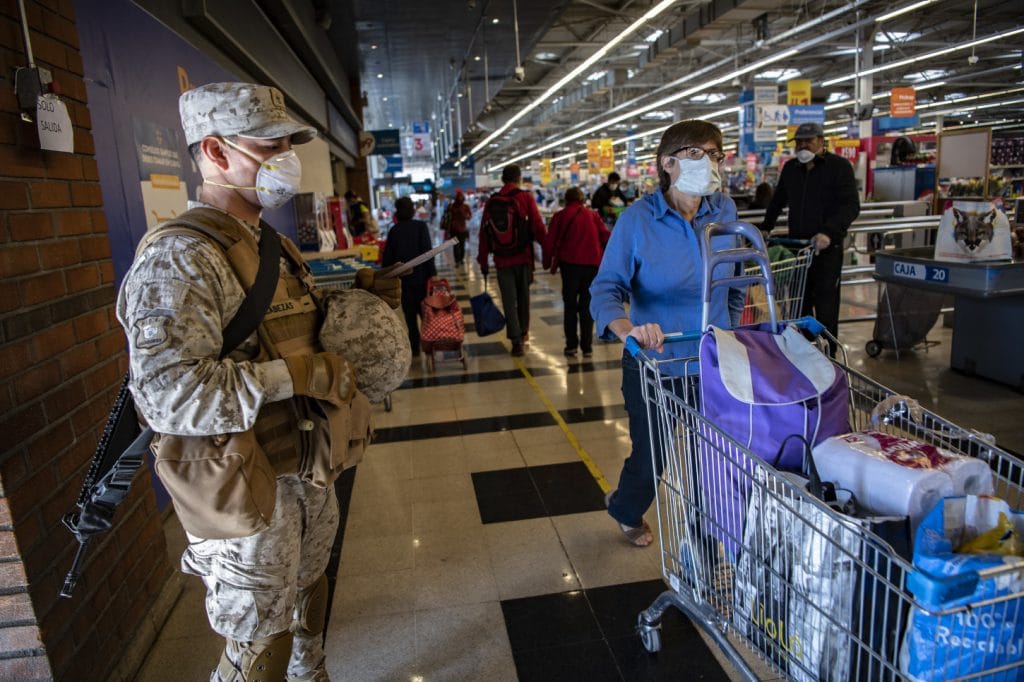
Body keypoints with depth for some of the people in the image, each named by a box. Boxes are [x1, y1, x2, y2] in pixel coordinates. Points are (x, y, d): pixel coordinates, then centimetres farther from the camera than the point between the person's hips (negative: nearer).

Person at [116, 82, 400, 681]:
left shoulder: (274, 246, 9)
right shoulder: (180, 257, -22)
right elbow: (167, 394, -33)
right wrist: (298, 375, -30)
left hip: (307, 470, 9)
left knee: (309, 591, 28)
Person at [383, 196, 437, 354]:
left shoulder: (394, 230, 1)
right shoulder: (421, 226, -5)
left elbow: (387, 257, 3)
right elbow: (427, 251, -12)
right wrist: (432, 273, -8)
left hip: (403, 278, 2)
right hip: (421, 276, -1)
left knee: (410, 314, 9)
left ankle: (415, 347, 11)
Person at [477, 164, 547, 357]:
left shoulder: (491, 201, 2)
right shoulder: (526, 197, -5)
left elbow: (484, 232, 3)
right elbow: (537, 227, -10)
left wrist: (483, 260, 9)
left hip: (501, 259, 1)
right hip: (523, 256, -1)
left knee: (509, 299, 6)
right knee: (523, 296, 17)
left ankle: (516, 339, -1)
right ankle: (523, 332, 29)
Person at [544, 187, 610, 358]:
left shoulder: (560, 215, 8)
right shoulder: (592, 215, 13)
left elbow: (550, 241, 0)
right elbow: (606, 236, 5)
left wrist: (548, 262, 11)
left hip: (570, 263, -1)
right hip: (592, 264, 2)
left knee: (570, 305, 10)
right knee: (587, 305, 10)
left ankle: (571, 345, 8)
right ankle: (587, 347, 8)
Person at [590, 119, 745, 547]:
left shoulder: (725, 211, -4)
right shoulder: (638, 220, -14)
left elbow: (736, 282, 10)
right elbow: (606, 288, -20)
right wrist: (628, 329, -39)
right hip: (654, 366, -3)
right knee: (650, 456, 16)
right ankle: (626, 512, 52)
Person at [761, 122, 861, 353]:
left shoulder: (839, 166, -3)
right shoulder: (791, 168, 15)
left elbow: (851, 205, -12)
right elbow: (777, 202, 28)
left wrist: (829, 232, -26)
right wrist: (766, 227, 19)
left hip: (827, 248, -5)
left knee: (825, 306, -3)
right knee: (799, 305, 7)